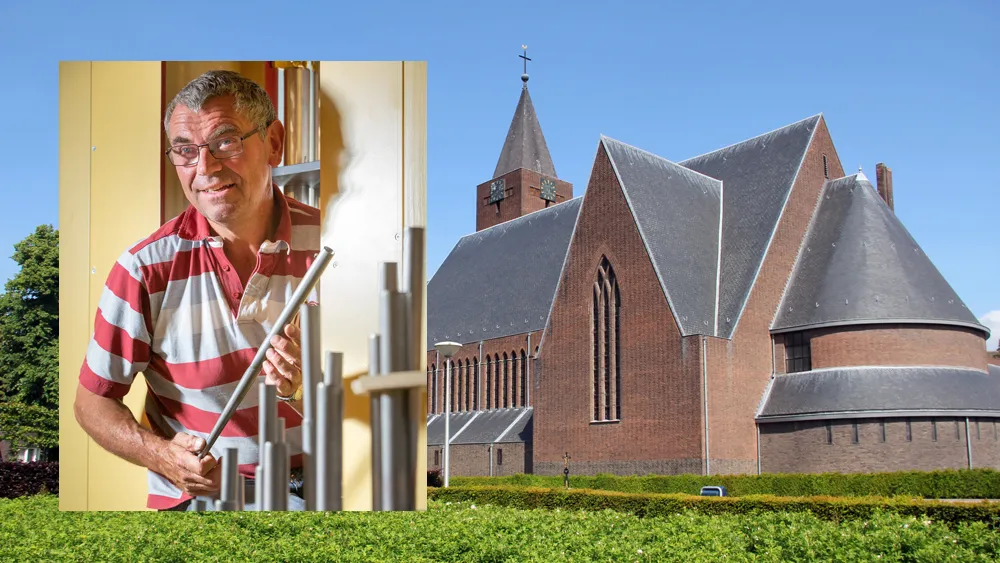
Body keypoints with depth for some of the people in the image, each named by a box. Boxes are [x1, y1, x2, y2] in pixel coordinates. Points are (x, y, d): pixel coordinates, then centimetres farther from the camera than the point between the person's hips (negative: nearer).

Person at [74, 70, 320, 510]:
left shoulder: (326, 244, -2)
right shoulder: (146, 268, -5)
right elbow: (92, 401, 4)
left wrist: (306, 384, -21)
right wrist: (160, 455, -14)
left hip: (316, 487, 1)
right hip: (196, 497, -1)